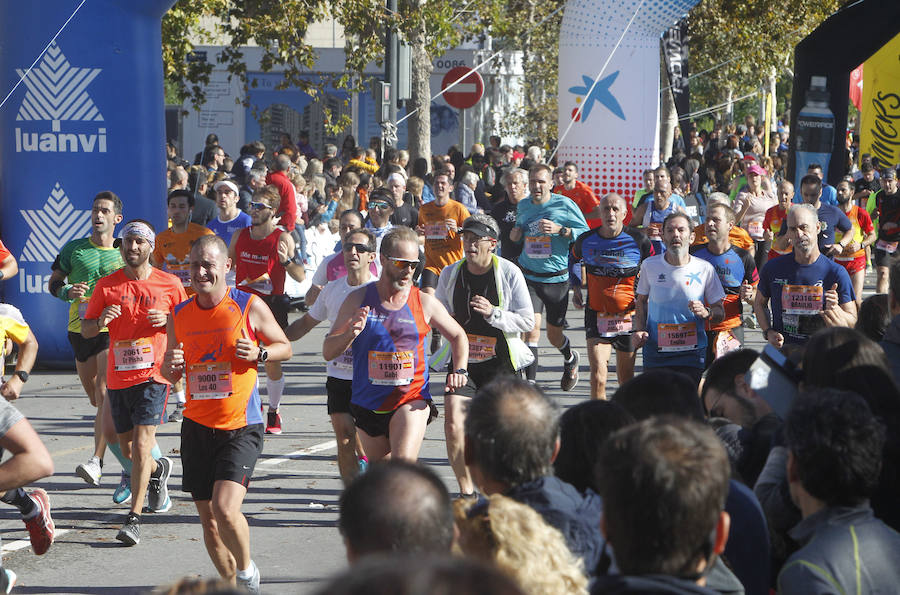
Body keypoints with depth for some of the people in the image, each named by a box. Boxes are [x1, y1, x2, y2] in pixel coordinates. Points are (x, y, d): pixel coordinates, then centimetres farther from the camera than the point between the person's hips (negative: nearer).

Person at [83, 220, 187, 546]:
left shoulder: (169, 284, 1)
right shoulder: (107, 286, 4)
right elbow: (85, 330, 8)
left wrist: (167, 320, -10)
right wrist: (100, 322, -14)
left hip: (153, 375, -3)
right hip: (118, 377, 3)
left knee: (142, 443, -16)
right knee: (128, 449, 13)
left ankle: (134, 518, -14)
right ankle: (158, 468, 48)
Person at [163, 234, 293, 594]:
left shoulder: (249, 307, -5)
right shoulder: (179, 315, 6)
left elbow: (285, 347, 7)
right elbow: (170, 375, 16)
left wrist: (258, 353, -14)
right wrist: (172, 366, -8)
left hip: (241, 427, -4)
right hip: (197, 426, 5)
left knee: (225, 508, -19)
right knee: (208, 518, 7)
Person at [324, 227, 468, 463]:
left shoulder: (424, 303, 1)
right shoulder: (358, 300, 0)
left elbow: (458, 336, 19)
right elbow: (328, 351, 1)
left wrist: (460, 370, 2)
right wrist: (351, 333, -19)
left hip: (412, 399, -2)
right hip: (368, 404, 2)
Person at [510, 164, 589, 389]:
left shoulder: (564, 205, -6)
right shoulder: (523, 206, 8)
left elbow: (585, 233, -6)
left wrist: (560, 230, -20)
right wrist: (515, 235, 3)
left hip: (557, 278, -2)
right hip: (528, 277, 2)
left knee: (554, 335, 10)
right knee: (532, 326, -17)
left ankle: (570, 358, 45)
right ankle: (530, 381, -14)